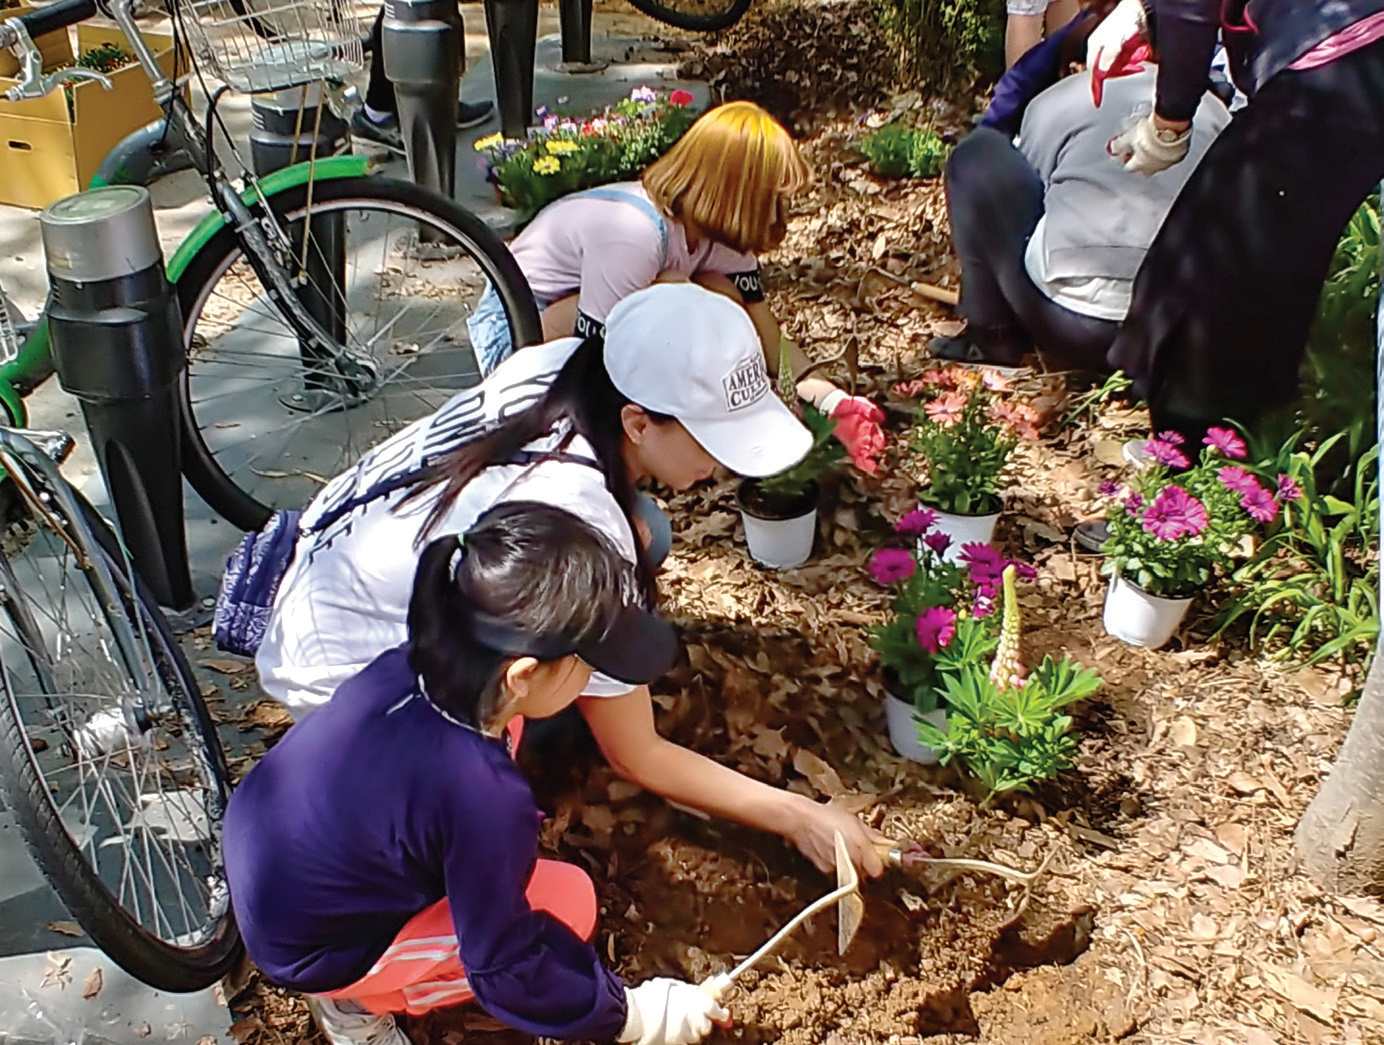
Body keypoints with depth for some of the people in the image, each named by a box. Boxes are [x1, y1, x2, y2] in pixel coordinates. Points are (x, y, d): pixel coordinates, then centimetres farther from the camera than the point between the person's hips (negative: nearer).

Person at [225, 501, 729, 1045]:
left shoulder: (411, 667, -17)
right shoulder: (484, 799, -36)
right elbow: (504, 970, -22)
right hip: (304, 951, -7)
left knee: (503, 723, 3)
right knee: (569, 900, -11)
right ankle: (355, 1000, 4)